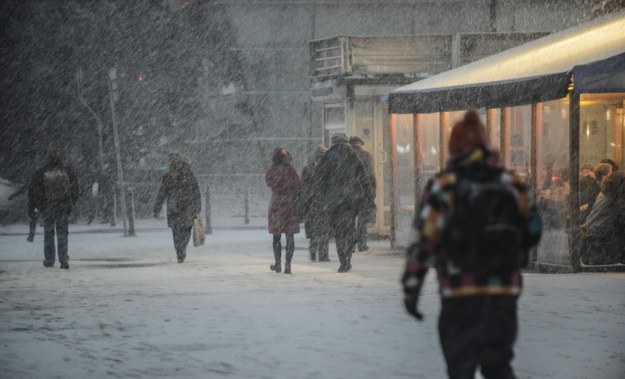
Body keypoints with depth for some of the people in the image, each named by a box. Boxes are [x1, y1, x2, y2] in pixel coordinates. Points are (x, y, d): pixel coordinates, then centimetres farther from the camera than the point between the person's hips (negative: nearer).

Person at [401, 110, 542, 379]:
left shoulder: (443, 187, -6)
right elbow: (532, 233, 13)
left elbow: (424, 239, -10)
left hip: (459, 295, -3)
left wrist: (411, 288, -6)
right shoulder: (511, 185, 4)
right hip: (504, 293, 3)